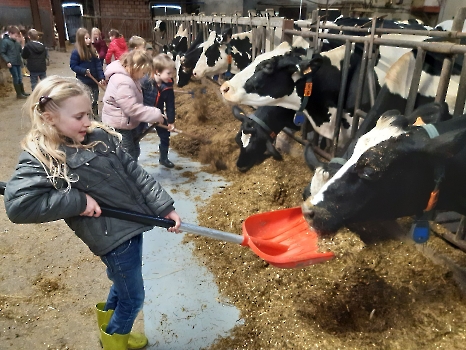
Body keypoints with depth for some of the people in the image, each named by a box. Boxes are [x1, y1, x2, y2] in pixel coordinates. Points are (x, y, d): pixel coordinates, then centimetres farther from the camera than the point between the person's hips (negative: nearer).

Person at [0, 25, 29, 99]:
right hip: (11, 63, -6)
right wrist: (7, 61, -17)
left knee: (20, 78, 13)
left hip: (18, 63, 6)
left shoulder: (16, 41, 8)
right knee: (16, 78, -2)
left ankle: (22, 92, 24)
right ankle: (19, 94, 5)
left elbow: (20, 50, 14)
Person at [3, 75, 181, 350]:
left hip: (132, 224, 7)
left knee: (123, 285, 28)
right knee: (133, 297, 12)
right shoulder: (40, 159, -16)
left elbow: (136, 174, 1)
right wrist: (79, 201, -24)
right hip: (111, 236, -7)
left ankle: (111, 327, 57)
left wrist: (165, 207, -4)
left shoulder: (100, 136, 0)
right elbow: (18, 206, -28)